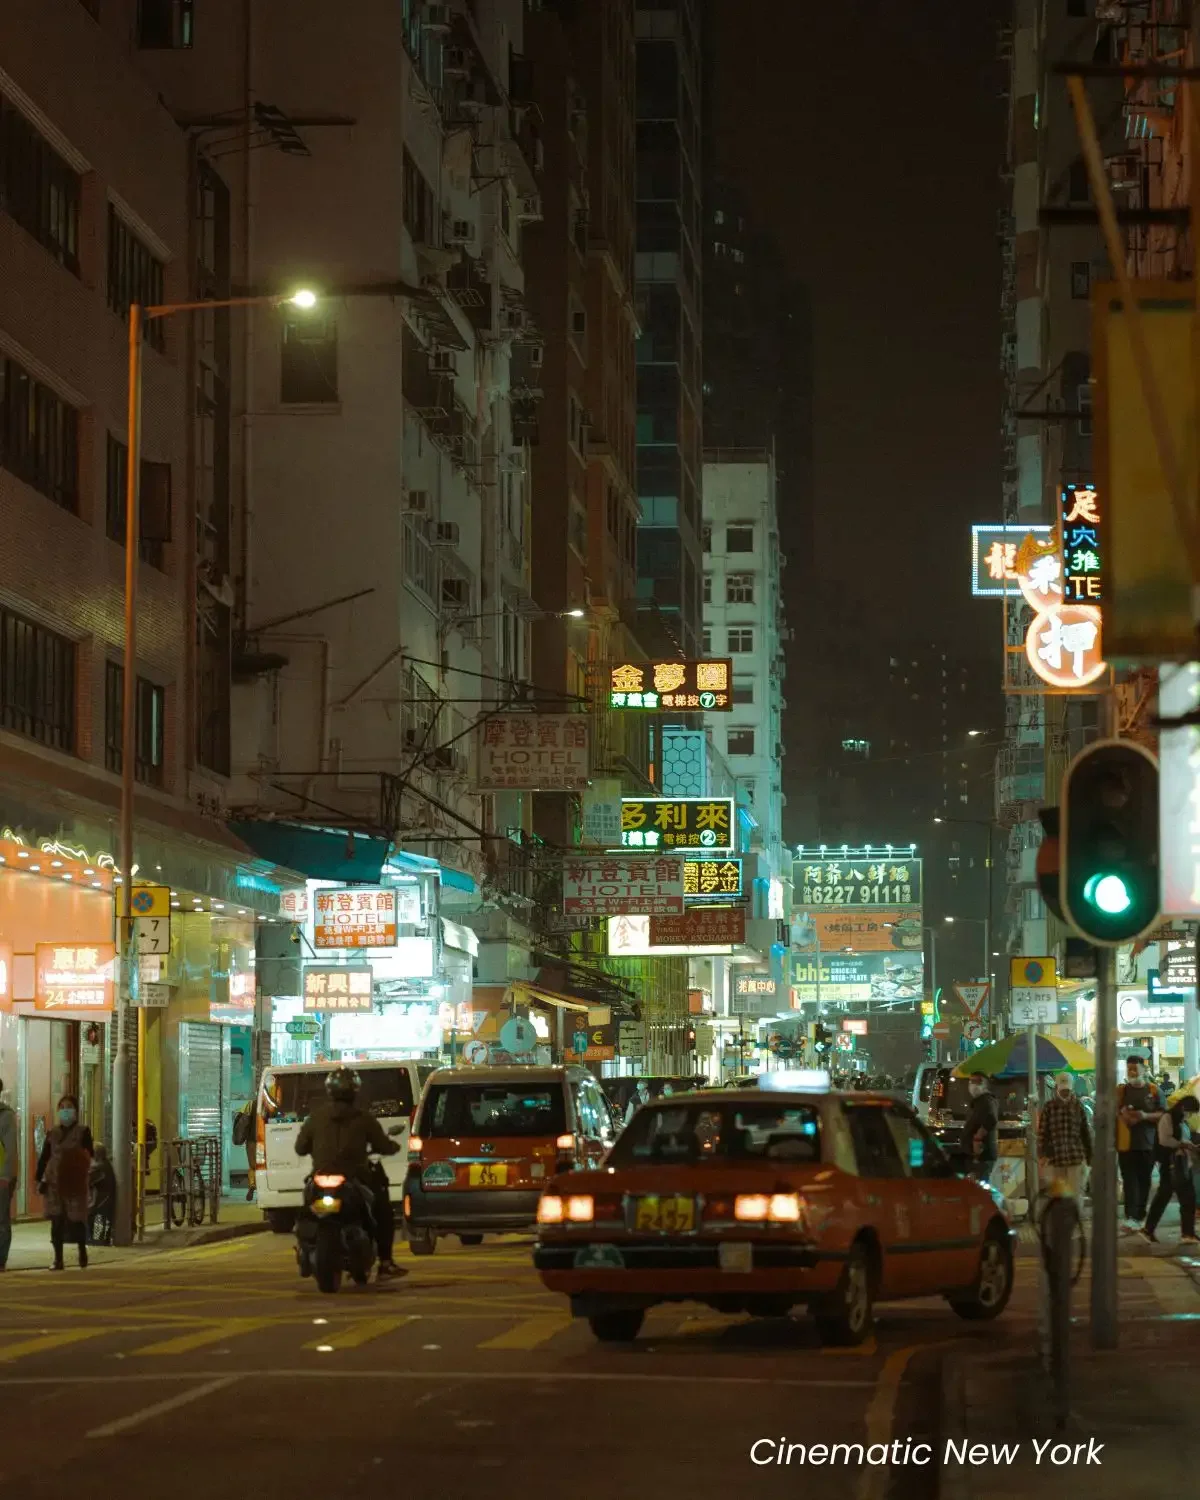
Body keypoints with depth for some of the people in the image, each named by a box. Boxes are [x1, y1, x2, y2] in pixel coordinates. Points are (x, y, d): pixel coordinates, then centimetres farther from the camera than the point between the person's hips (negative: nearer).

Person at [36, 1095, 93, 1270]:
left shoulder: (83, 1132, 4)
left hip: (75, 1182, -2)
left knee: (76, 1218, 0)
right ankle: (58, 1259, 2)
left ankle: (82, 1252, 21)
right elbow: (44, 1157, 10)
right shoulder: (52, 1133, 11)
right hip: (54, 1181, 2)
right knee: (57, 1220, -1)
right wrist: (40, 1179, 2)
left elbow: (88, 1156, 0)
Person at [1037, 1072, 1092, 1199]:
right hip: (1054, 1156, 0)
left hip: (1076, 1158, 0)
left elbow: (1085, 1131, 12)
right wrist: (1042, 1154, -9)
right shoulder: (1049, 1106, 3)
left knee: (1076, 1193, -2)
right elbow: (1042, 1132, 0)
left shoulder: (1078, 1106, 8)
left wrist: (1089, 1155, 12)